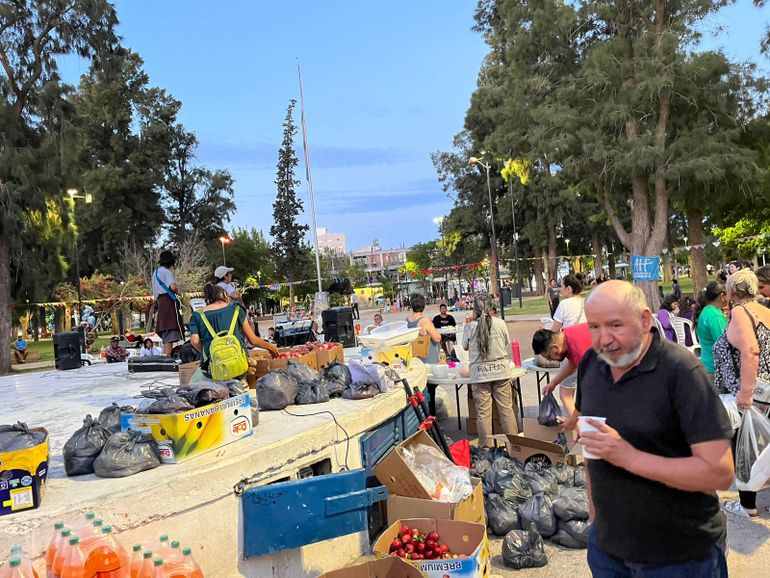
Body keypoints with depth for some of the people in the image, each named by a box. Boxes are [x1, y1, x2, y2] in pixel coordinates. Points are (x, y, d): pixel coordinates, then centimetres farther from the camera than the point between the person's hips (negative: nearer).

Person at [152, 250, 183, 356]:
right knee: (171, 334, -14)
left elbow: (155, 293, 25)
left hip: (160, 302, 10)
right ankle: (167, 358, -21)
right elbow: (173, 287, -22)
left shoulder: (155, 272, 23)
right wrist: (179, 293, -5)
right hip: (169, 301, -10)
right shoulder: (166, 272, -6)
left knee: (166, 336, 10)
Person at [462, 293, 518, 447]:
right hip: (501, 370, 1)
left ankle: (486, 447, 11)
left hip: (479, 373, -1)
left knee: (483, 412, 5)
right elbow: (508, 345, 7)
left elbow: (465, 347, 8)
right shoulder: (500, 323, -4)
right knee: (506, 408, 10)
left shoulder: (470, 326, -8)